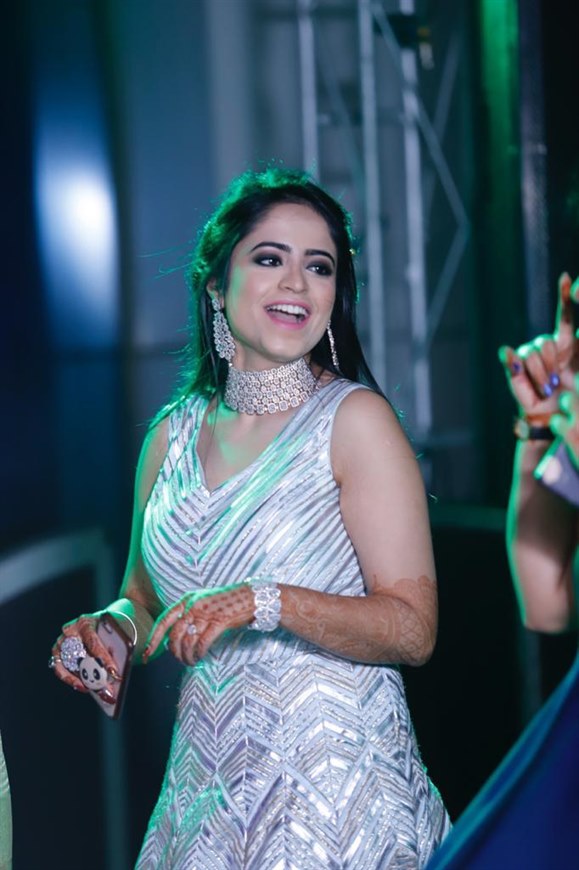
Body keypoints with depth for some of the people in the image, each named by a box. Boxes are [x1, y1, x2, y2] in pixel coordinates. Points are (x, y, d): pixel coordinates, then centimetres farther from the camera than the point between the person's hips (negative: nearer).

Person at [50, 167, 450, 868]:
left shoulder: (355, 418, -9)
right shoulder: (173, 434, 6)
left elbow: (413, 630, -14)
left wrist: (265, 602, -26)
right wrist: (114, 626, -3)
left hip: (337, 792, -4)